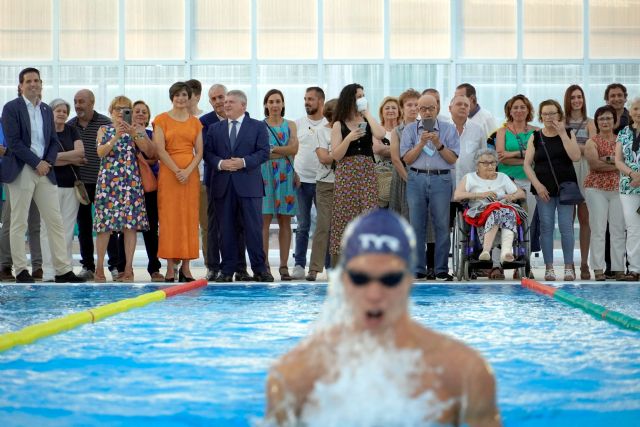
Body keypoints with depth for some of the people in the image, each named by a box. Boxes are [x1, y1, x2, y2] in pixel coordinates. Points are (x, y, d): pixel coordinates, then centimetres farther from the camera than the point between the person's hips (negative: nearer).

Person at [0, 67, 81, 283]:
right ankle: (21, 270, 5)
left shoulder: (46, 110, 15)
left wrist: (48, 162, -3)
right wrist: (36, 163, -14)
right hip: (21, 172, -6)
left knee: (55, 221, 2)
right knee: (19, 223, -1)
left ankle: (63, 269, 4)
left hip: (45, 170, 6)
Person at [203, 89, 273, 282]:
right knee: (226, 229, 4)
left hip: (249, 185, -2)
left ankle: (259, 269, 4)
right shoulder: (214, 128, 14)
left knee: (254, 228, -2)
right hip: (223, 186, 3)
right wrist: (220, 163, -11)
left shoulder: (258, 127, 6)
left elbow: (264, 152, -2)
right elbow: (207, 153, 7)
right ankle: (227, 270, 9)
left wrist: (244, 162, -14)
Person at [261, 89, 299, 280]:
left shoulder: (290, 125, 13)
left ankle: (284, 266, 3)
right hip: (265, 173, -2)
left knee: (285, 221, 1)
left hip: (286, 174, 2)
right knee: (264, 220, -8)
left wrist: (272, 149, -8)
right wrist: (284, 150, -7)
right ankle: (264, 265, -7)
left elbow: (294, 148, -2)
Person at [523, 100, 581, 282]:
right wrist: (537, 185, -9)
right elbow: (527, 164, 2)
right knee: (546, 227, 0)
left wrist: (562, 134, -12)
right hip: (544, 189, 1)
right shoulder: (535, 137, 6)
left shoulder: (568, 134, 6)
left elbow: (575, 156, -10)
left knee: (566, 227, -3)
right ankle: (549, 268, 5)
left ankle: (569, 266, 3)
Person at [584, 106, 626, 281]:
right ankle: (598, 269, -4)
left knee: (618, 230, 0)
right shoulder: (592, 142, 4)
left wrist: (608, 159, -13)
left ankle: (619, 269, 2)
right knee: (598, 230, -5)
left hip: (617, 189, 3)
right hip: (596, 188, -3)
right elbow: (594, 164, -12)